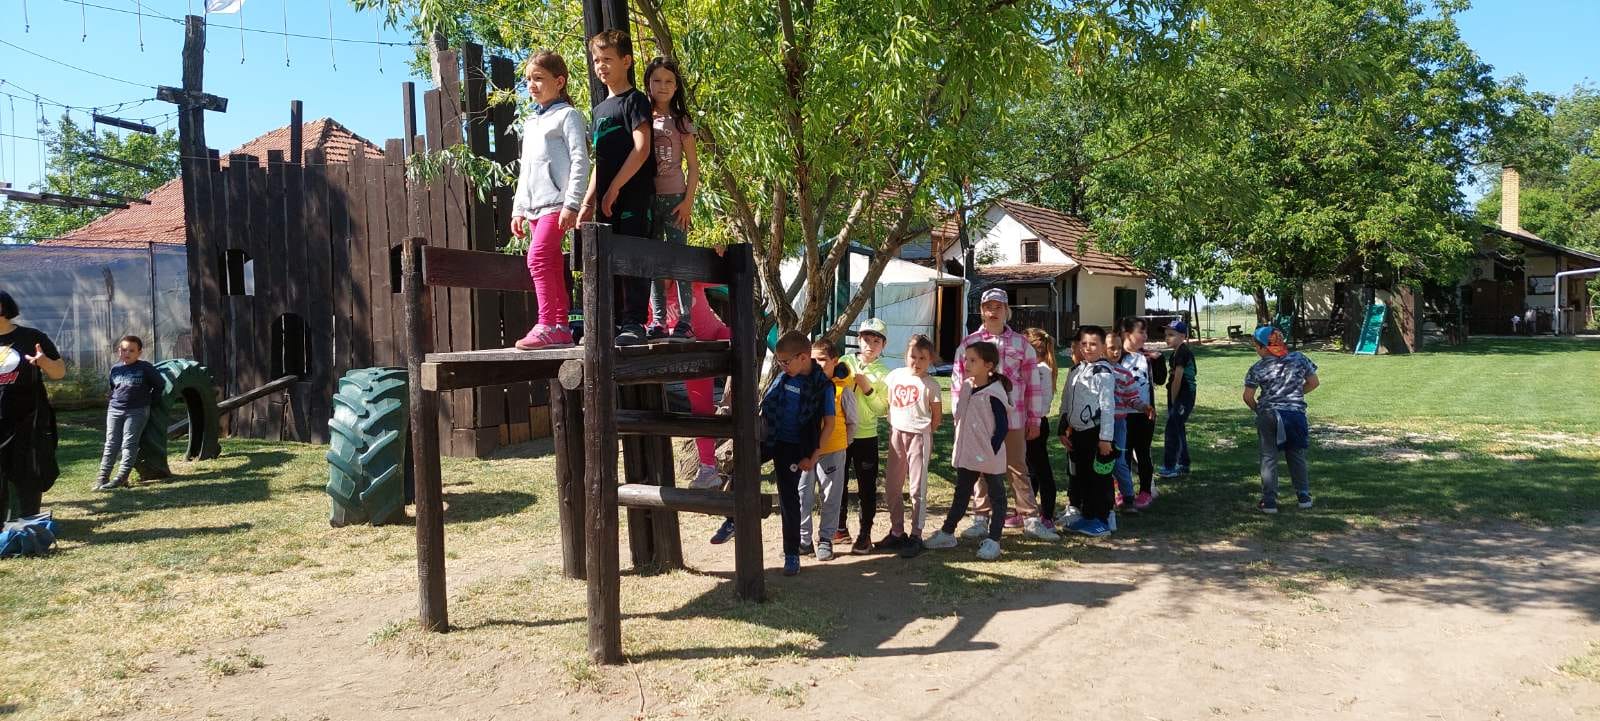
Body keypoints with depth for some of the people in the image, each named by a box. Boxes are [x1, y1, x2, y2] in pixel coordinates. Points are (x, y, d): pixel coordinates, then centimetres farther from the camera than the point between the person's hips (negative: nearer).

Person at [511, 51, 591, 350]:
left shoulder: (567, 115, -1)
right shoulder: (530, 122, 23)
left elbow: (580, 161, -10)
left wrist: (572, 204, -18)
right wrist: (518, 209, 21)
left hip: (556, 202, -8)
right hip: (534, 205, 8)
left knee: (538, 258, -19)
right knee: (552, 265, 6)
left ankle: (547, 326, -20)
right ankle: (561, 328, 8)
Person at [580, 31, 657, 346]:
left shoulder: (635, 100, -2)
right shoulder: (600, 109, 21)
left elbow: (641, 149, -13)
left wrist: (614, 189, -15)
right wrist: (589, 200, 16)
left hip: (634, 193, -8)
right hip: (607, 200, 8)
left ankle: (634, 322, -6)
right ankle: (614, 321, 13)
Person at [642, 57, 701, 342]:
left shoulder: (681, 122, 4)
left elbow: (693, 165, 1)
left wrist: (688, 200, -8)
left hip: (674, 197, -3)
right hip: (646, 198, 3)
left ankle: (685, 319, -4)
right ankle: (658, 320, 7)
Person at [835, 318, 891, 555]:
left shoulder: (884, 373, -2)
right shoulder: (845, 362, 1)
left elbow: (882, 410, -6)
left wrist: (868, 389, -16)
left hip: (866, 435, -2)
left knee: (867, 487, 3)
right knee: (838, 483, 12)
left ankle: (865, 534, 15)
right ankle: (840, 529, 27)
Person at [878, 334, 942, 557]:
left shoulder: (930, 384, -7)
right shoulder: (895, 375, 4)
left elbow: (937, 415, 0)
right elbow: (887, 401, 15)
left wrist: (925, 432, 3)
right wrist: (894, 426, 6)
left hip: (918, 436, -5)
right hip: (896, 433, 5)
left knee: (917, 488, 0)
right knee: (892, 486, 11)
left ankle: (916, 536, 8)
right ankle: (897, 532, 23)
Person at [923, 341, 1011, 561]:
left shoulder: (994, 394, -18)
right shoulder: (965, 387, 4)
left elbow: (1002, 426, -16)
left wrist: (992, 452, -15)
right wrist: (957, 447, 15)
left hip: (990, 458, -7)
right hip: (967, 454, 8)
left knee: (997, 496, 7)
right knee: (961, 493, 17)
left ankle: (993, 540, 13)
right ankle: (947, 532, 26)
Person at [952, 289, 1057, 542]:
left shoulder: (1020, 343, 3)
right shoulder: (969, 343, 2)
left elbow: (1032, 383, 5)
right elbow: (958, 382, 4)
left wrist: (1034, 419, 4)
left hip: (1013, 418, 0)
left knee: (1018, 468, 5)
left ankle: (1031, 519, 12)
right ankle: (981, 519, 18)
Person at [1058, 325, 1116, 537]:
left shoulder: (1104, 373, -10)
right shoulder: (1076, 372, 11)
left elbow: (1108, 407, -14)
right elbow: (1066, 403, 16)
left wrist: (1105, 438, -17)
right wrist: (1064, 430, 11)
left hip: (1096, 432, -7)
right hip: (1077, 432, 7)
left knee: (1099, 478, 0)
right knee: (1079, 476, 13)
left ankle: (1102, 520, 10)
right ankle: (1086, 516, 24)